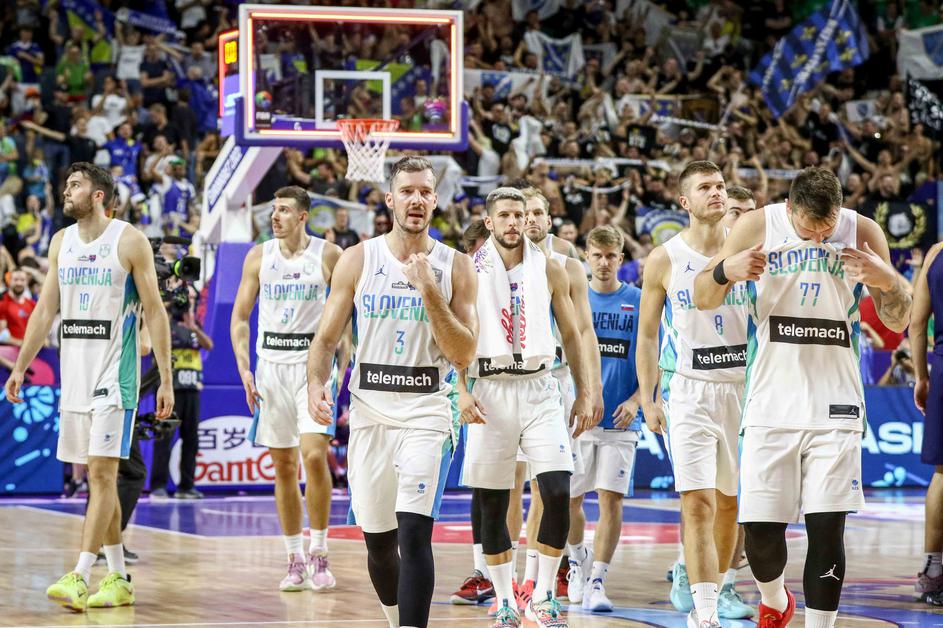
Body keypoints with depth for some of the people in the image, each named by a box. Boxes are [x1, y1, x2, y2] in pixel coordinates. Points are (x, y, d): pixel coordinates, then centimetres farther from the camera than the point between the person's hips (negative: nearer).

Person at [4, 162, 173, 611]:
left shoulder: (129, 241, -7)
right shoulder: (61, 242, 11)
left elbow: (154, 312, -7)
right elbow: (45, 310, 15)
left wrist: (166, 379, -10)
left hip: (114, 370, -6)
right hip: (74, 368, 6)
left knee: (102, 472, -11)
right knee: (98, 476, 9)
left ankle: (79, 577, -16)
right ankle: (118, 579, 15)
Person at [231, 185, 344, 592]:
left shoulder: (329, 255, -2)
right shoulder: (259, 257, 5)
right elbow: (240, 316, 8)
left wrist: (339, 361, -3)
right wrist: (244, 369, -1)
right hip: (271, 364, 3)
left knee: (314, 455, -17)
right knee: (283, 467, 5)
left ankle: (319, 554, -6)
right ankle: (295, 561, 12)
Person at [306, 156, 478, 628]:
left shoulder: (455, 267, -1)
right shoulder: (357, 260, 3)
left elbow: (464, 355, -6)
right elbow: (327, 338, 7)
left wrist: (429, 291, -15)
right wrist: (316, 385, -12)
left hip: (426, 412, -2)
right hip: (369, 410, 2)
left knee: (414, 532, -18)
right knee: (377, 539, 10)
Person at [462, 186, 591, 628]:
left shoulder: (549, 270, 6)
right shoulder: (470, 270, 2)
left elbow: (570, 333, 12)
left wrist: (585, 393, 7)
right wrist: (461, 390, -12)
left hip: (539, 390, 1)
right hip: (490, 391, -1)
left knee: (558, 493, -13)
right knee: (491, 504, 2)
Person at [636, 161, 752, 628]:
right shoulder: (665, 260, 0)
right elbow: (646, 335, 7)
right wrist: (647, 399, 1)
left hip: (743, 388, 2)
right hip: (689, 390, -2)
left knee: (728, 500, 12)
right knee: (698, 502, -12)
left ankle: (714, 586, 30)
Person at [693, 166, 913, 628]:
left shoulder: (862, 232, -2)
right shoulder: (758, 226, -4)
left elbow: (898, 321, 5)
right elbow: (703, 299, 2)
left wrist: (887, 282, -17)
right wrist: (725, 271, -21)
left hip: (835, 403, 0)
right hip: (772, 403, 0)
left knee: (827, 528, -6)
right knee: (760, 531, 0)